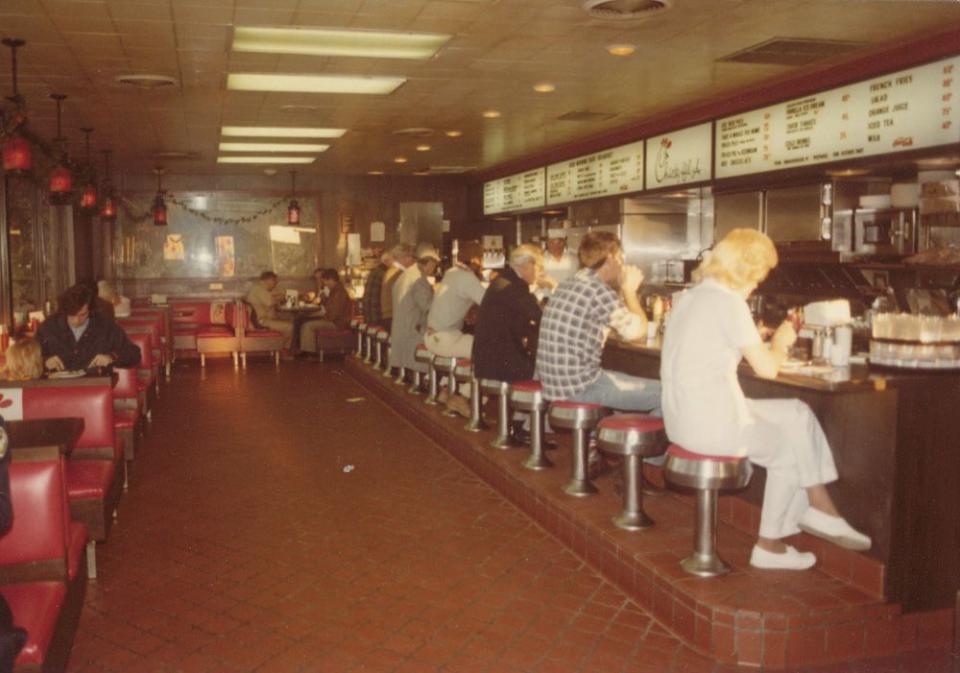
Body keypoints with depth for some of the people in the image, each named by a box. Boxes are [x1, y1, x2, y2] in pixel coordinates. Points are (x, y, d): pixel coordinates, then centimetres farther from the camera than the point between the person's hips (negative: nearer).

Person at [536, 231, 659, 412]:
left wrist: (624, 290, 17)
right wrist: (630, 290, 4)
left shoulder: (568, 285, 12)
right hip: (580, 387, -10)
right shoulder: (599, 290, -16)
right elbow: (637, 330, -7)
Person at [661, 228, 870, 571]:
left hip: (683, 417, 9)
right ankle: (769, 545, 26)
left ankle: (819, 509, 17)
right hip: (710, 422, -9)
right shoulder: (728, 302, -14)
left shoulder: (688, 298, 13)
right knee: (788, 447, 15)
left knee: (798, 415, 17)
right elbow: (767, 368, -12)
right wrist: (781, 342, 8)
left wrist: (770, 344, 18)